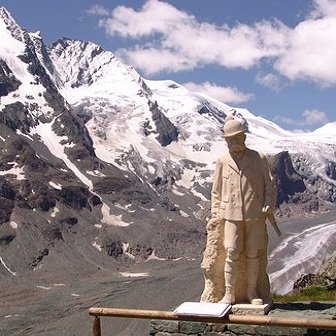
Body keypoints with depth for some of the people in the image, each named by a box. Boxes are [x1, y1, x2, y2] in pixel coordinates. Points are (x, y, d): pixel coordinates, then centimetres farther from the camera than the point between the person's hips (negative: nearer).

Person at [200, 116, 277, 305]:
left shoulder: (259, 159, 6)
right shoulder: (223, 162, 8)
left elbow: (270, 185, 8)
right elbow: (216, 192, 12)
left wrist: (269, 204, -8)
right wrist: (215, 215, 5)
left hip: (255, 215, 1)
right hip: (231, 215, 0)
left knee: (254, 253, 5)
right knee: (231, 253, -6)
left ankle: (252, 292, 17)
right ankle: (229, 293, 3)